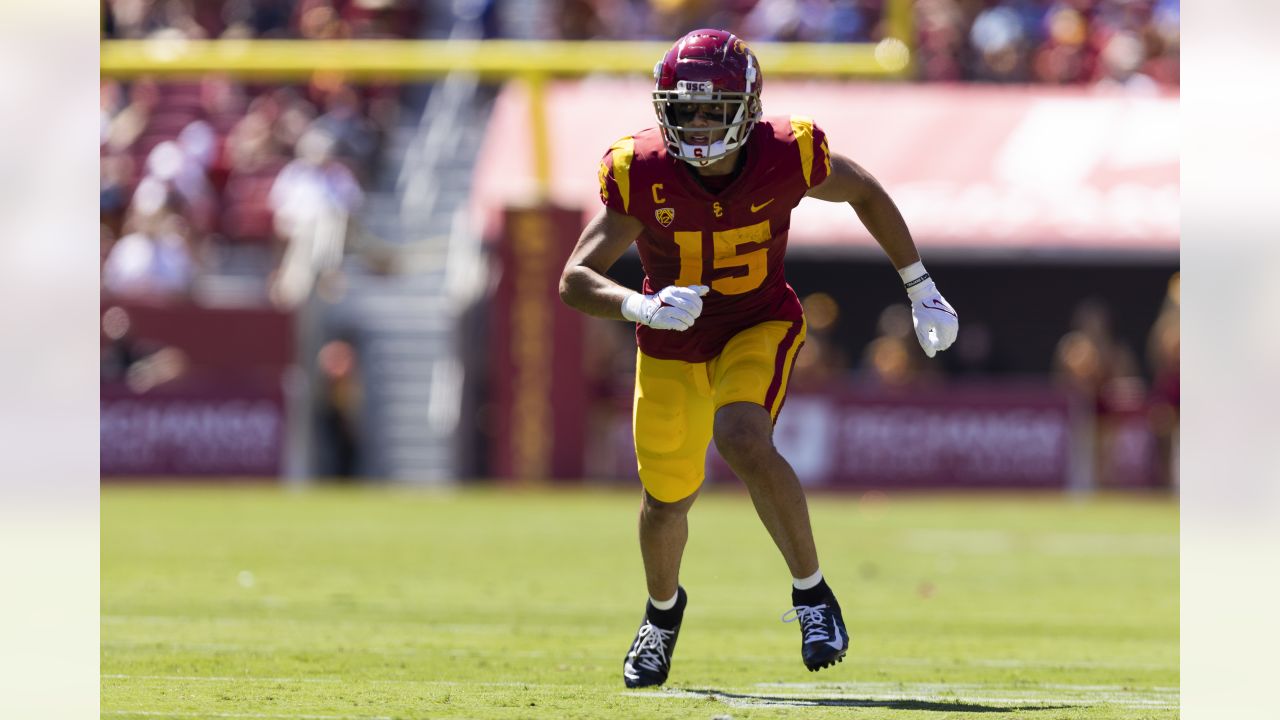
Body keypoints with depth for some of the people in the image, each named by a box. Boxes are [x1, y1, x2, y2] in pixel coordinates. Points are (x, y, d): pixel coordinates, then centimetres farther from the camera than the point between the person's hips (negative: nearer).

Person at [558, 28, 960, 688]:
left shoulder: (787, 156, -24)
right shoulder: (640, 172, -25)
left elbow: (865, 193, -2)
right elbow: (575, 281, -24)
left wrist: (921, 290, 3)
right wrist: (640, 307, -44)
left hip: (760, 326, -2)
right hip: (672, 344, 2)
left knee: (743, 442, -31)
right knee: (667, 499, 14)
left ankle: (811, 592, -12)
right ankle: (663, 609, 47)